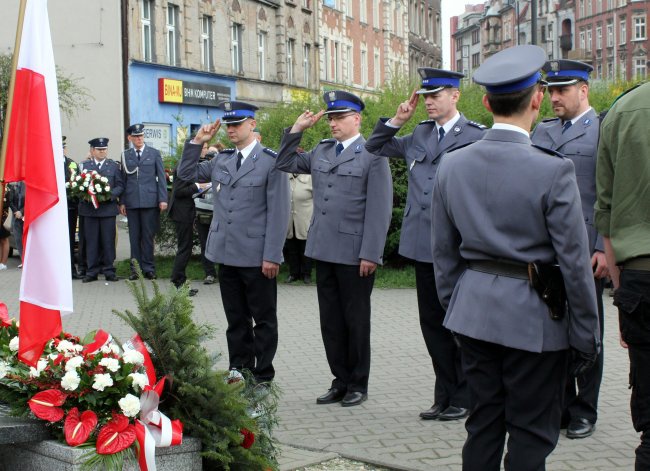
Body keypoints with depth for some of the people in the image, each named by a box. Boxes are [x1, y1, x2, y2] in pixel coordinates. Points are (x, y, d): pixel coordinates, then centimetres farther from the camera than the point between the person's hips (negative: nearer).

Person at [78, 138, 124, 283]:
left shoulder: (114, 166, 10)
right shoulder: (84, 166, 10)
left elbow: (120, 186, 5)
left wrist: (110, 194, -12)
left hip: (108, 208, 0)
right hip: (89, 209, 0)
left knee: (108, 241, 0)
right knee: (91, 242, 1)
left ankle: (109, 271, 7)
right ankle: (92, 272, 7)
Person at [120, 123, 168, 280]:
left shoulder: (154, 153, 6)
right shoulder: (125, 155, 10)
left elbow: (161, 177, 4)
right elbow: (123, 179, 9)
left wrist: (163, 199, -4)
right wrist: (122, 202, 5)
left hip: (150, 201, -2)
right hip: (132, 201, 2)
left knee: (148, 236, 1)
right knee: (134, 236, 5)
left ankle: (148, 268, 8)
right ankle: (135, 268, 11)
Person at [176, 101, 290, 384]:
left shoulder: (270, 161, -8)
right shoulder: (221, 160, 10)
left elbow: (278, 212, -11)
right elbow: (186, 173, 19)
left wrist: (272, 256, -14)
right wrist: (197, 142, 7)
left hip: (256, 256, -6)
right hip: (227, 254, 6)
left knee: (264, 319, 6)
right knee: (236, 320, 14)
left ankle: (263, 376, 14)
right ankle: (239, 370, 23)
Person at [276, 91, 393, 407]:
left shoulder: (372, 155, -7)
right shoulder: (321, 151, 12)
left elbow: (379, 209, -12)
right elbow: (285, 164, 22)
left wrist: (370, 254, -16)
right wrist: (296, 129, 10)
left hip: (355, 254, -6)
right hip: (324, 250, 6)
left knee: (356, 321, 6)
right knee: (330, 321, 11)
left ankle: (358, 385, 18)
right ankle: (341, 381, 22)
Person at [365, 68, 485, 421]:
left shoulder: (477, 136, -5)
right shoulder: (419, 135, 13)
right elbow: (374, 147, 23)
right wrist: (397, 120, 9)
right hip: (423, 245, 6)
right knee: (432, 323, 11)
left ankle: (463, 399, 16)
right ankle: (444, 397, 21)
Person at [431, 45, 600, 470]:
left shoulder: (452, 165, 0)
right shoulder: (553, 170, -16)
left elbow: (444, 254, 8)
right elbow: (574, 261, -11)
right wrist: (587, 336, -2)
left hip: (474, 311, 5)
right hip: (534, 319, -5)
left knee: (483, 424, 14)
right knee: (531, 434, 5)